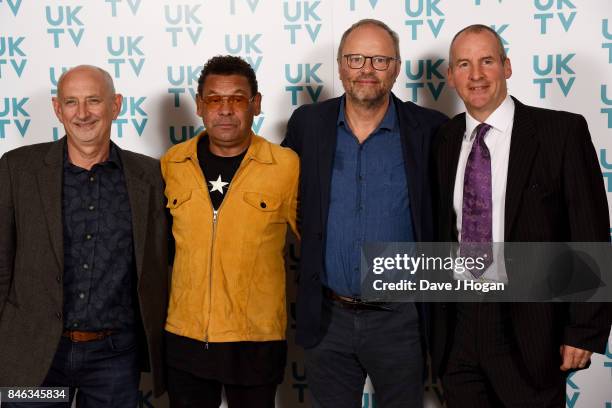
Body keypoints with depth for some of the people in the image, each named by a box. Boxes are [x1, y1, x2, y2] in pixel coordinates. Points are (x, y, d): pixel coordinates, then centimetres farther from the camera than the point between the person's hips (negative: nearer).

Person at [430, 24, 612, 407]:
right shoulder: (445, 139, 6)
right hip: (458, 323, 4)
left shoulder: (562, 131, -8)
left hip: (529, 328, -4)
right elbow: (441, 231, 10)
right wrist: (436, 321, 7)